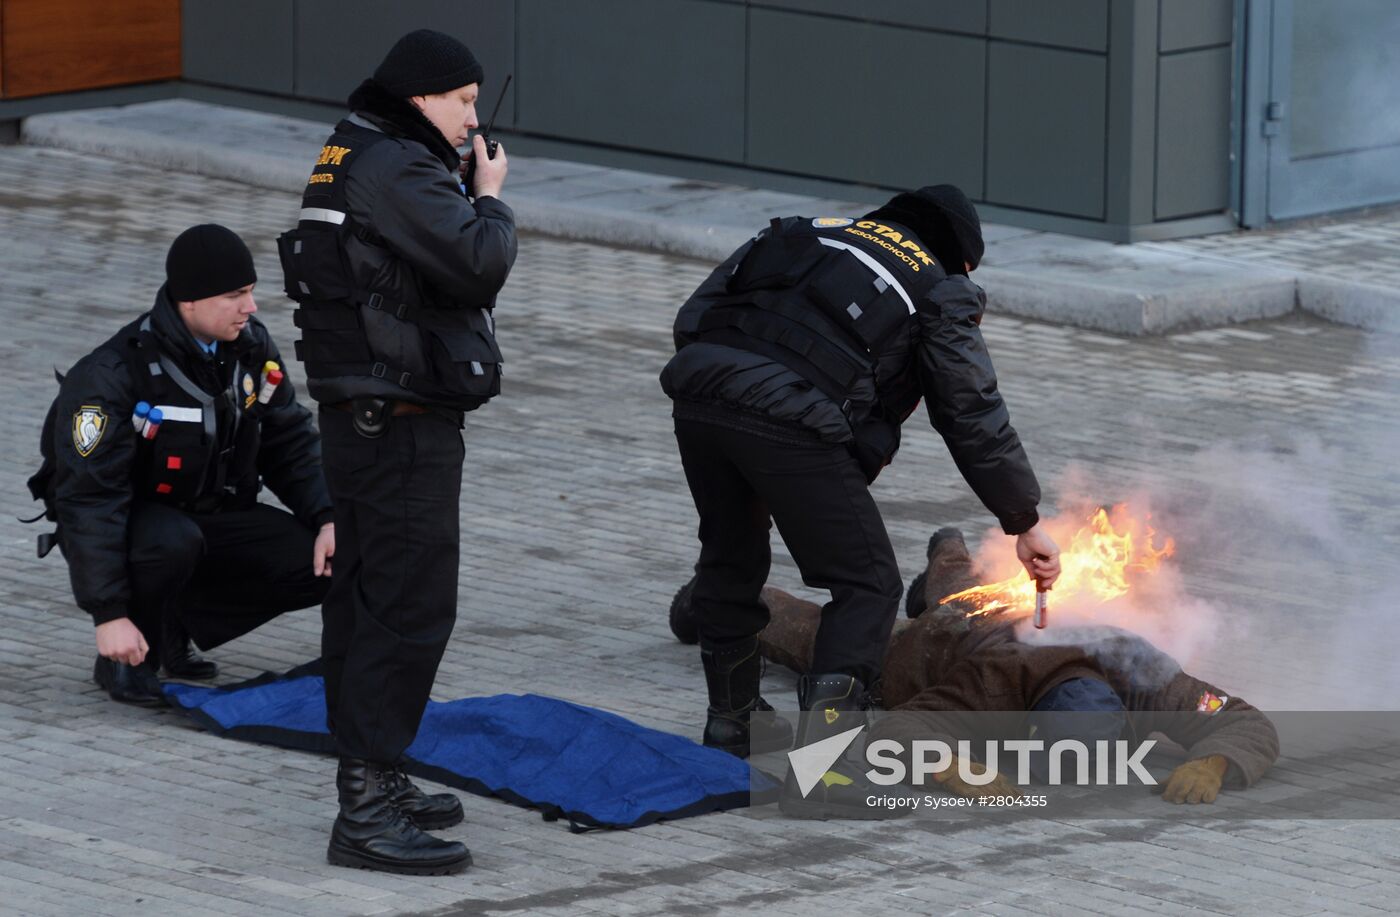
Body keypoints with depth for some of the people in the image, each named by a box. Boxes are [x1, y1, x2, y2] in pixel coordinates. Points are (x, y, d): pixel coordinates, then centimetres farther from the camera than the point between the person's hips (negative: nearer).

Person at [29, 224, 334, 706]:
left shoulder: (252, 348, -6)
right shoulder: (111, 376, -26)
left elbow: (291, 443, 6)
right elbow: (89, 498, -26)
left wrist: (328, 519, -11)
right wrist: (109, 614, -30)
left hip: (214, 516, 7)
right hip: (127, 520, -6)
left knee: (322, 565, -13)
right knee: (172, 542, -40)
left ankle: (175, 629, 4)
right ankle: (124, 661, -13)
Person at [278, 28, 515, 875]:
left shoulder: (356, 159, 15)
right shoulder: (394, 169, -18)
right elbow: (478, 263, -25)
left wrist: (473, 197, 3)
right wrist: (491, 198, -8)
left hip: (363, 417, 11)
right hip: (403, 424, -11)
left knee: (367, 600, 17)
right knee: (412, 607, -10)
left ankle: (370, 782, 26)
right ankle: (367, 814, -12)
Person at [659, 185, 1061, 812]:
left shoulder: (804, 235, 32)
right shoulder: (939, 295, 19)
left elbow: (693, 317, 25)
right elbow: (975, 418, 17)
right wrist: (1024, 523, 24)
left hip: (699, 387, 5)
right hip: (795, 423, -5)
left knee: (730, 556, 29)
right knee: (867, 587, 7)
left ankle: (730, 720, 44)